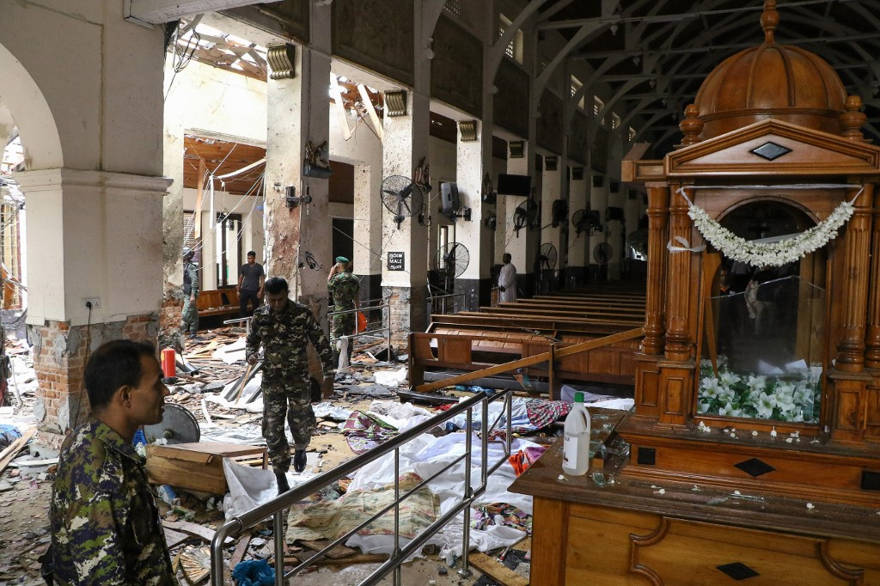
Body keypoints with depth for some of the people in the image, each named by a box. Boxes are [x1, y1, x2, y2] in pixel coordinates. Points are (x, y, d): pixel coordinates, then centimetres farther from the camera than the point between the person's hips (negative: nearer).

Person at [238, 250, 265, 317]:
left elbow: (262, 279, -1)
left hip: (254, 291, -2)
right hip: (244, 290, 2)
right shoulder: (243, 267, 7)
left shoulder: (259, 267, 0)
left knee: (256, 307, 4)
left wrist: (260, 291, -9)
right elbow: (240, 279, 13)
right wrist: (238, 290, 8)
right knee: (242, 307, -4)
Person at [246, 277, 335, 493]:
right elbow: (251, 340, 13)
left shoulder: (302, 314, -11)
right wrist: (250, 354, -11)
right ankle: (281, 482, 12)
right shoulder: (259, 315, -2)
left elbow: (321, 343, -6)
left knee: (301, 424, 3)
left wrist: (328, 375, -9)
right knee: (273, 430, 0)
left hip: (299, 378, -2)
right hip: (271, 380, 2)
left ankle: (300, 449, 41)